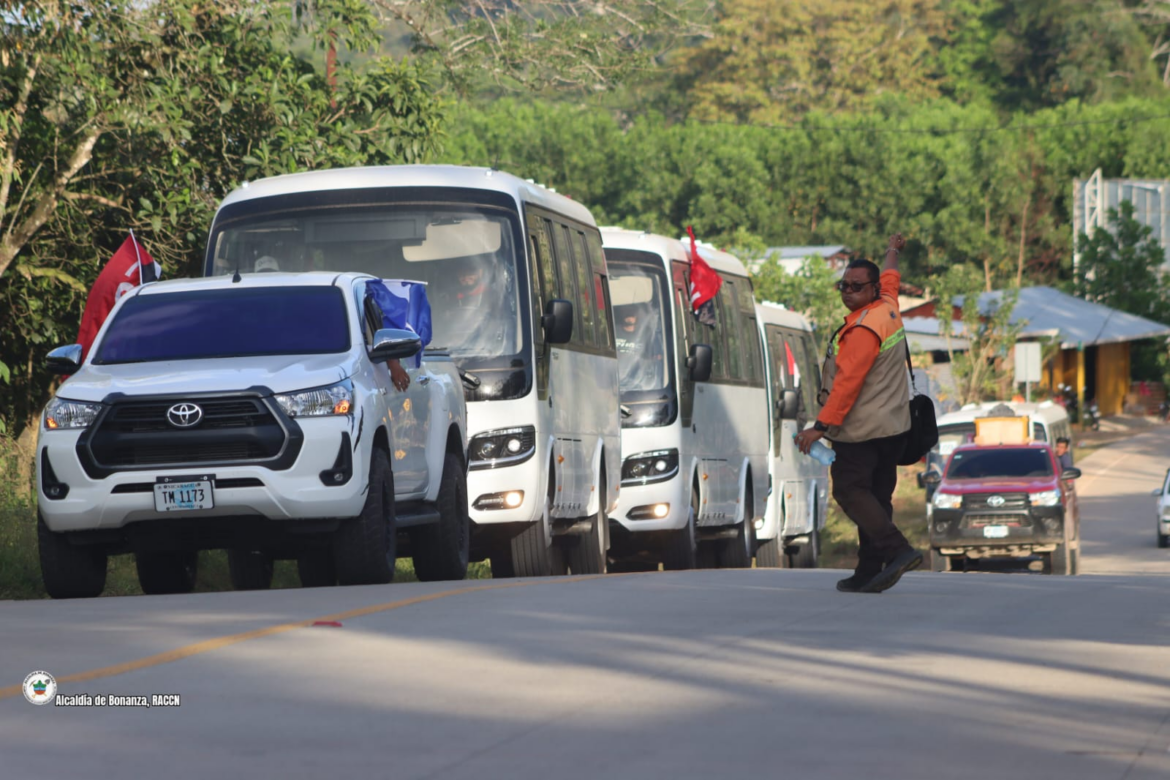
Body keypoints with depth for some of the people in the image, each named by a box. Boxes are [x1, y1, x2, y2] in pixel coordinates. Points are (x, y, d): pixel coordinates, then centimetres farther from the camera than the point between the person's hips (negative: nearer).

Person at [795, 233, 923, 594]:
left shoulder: (864, 329, -18)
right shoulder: (888, 308, 10)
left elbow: (848, 382, -24)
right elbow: (890, 280, 34)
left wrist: (821, 426, -25)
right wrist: (892, 252, 56)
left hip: (860, 430, -10)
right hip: (893, 427, 10)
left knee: (851, 491, -10)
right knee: (876, 496, 8)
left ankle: (898, 550, -24)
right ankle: (868, 573, 8)